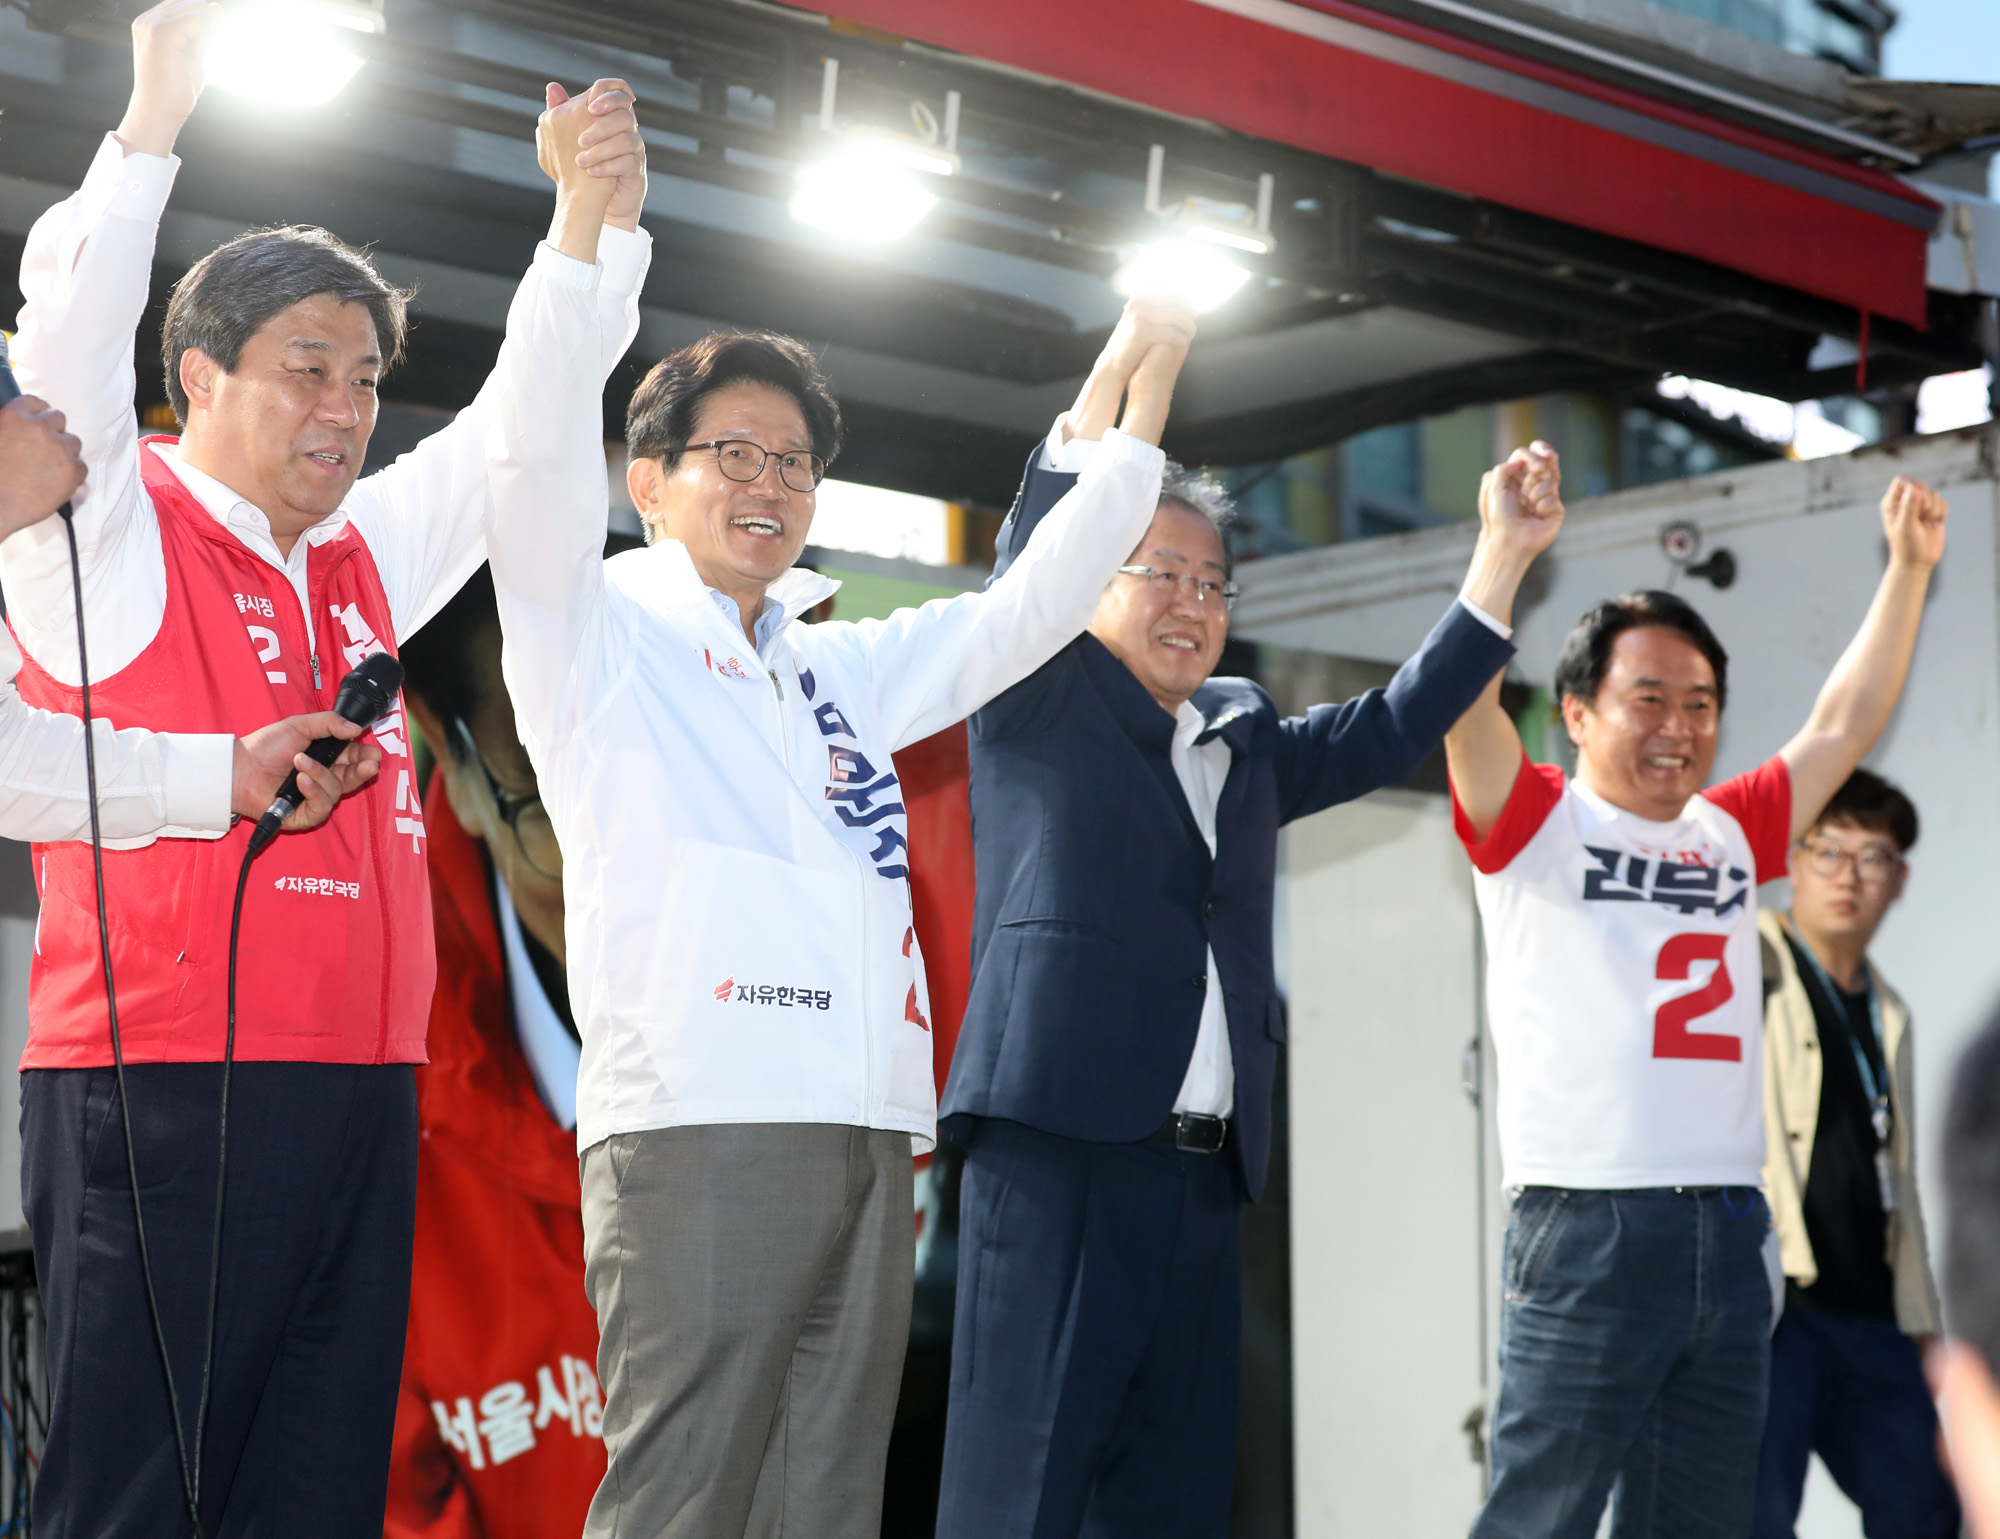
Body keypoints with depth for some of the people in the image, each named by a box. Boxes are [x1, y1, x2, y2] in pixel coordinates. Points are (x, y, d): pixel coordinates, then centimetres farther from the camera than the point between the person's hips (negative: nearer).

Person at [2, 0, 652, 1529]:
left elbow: (523, 426, 21)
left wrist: (593, 224, 8)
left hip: (359, 1094, 7)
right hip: (159, 1093, -7)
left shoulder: (365, 559, 18)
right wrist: (154, 125, -23)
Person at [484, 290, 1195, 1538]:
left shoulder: (844, 673, 26)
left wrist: (1142, 393, 24)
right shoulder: (599, 632, 9)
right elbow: (542, 468, -7)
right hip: (695, 1125, -6)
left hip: (867, 1139, 6)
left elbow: (1033, 608, 26)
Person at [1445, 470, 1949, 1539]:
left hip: (1730, 1234, 6)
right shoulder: (1535, 828, 2)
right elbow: (1467, 700, -12)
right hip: (1585, 1232, -6)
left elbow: (1841, 729, 23)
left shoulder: (1730, 836, 18)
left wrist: (1908, 570, 21)